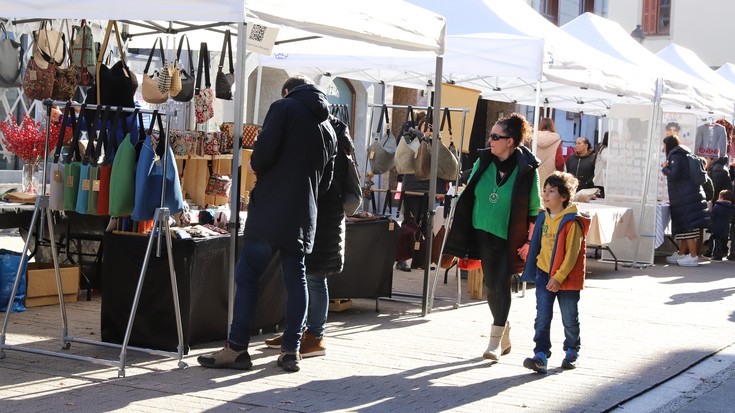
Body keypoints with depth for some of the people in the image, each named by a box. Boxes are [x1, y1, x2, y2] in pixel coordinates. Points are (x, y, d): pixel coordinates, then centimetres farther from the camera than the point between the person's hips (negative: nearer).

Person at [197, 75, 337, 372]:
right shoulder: (328, 129, 18)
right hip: (305, 215, 6)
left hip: (271, 210, -6)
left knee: (247, 275, -2)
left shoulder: (283, 108, -1)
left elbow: (263, 153, -14)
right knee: (296, 279, 10)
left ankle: (236, 348, -4)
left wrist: (255, 166, 6)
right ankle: (291, 350, 10)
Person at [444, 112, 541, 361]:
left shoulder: (526, 168, -11)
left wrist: (530, 241, -7)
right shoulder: (484, 161, 1)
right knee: (491, 285, 10)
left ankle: (495, 341, -1)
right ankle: (505, 337, 27)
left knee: (502, 286, -7)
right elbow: (468, 195, 9)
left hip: (510, 238, -5)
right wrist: (461, 234, 6)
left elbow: (534, 208, -5)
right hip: (484, 234, 5)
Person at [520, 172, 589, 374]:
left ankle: (572, 352, 29)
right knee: (542, 317, -3)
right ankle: (541, 355, -4)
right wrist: (531, 271, 17)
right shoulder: (544, 218, 6)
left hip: (566, 277, -5)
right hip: (544, 274, 5)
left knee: (570, 319, 10)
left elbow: (572, 253, -17)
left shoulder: (572, 222, -15)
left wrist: (559, 277, -20)